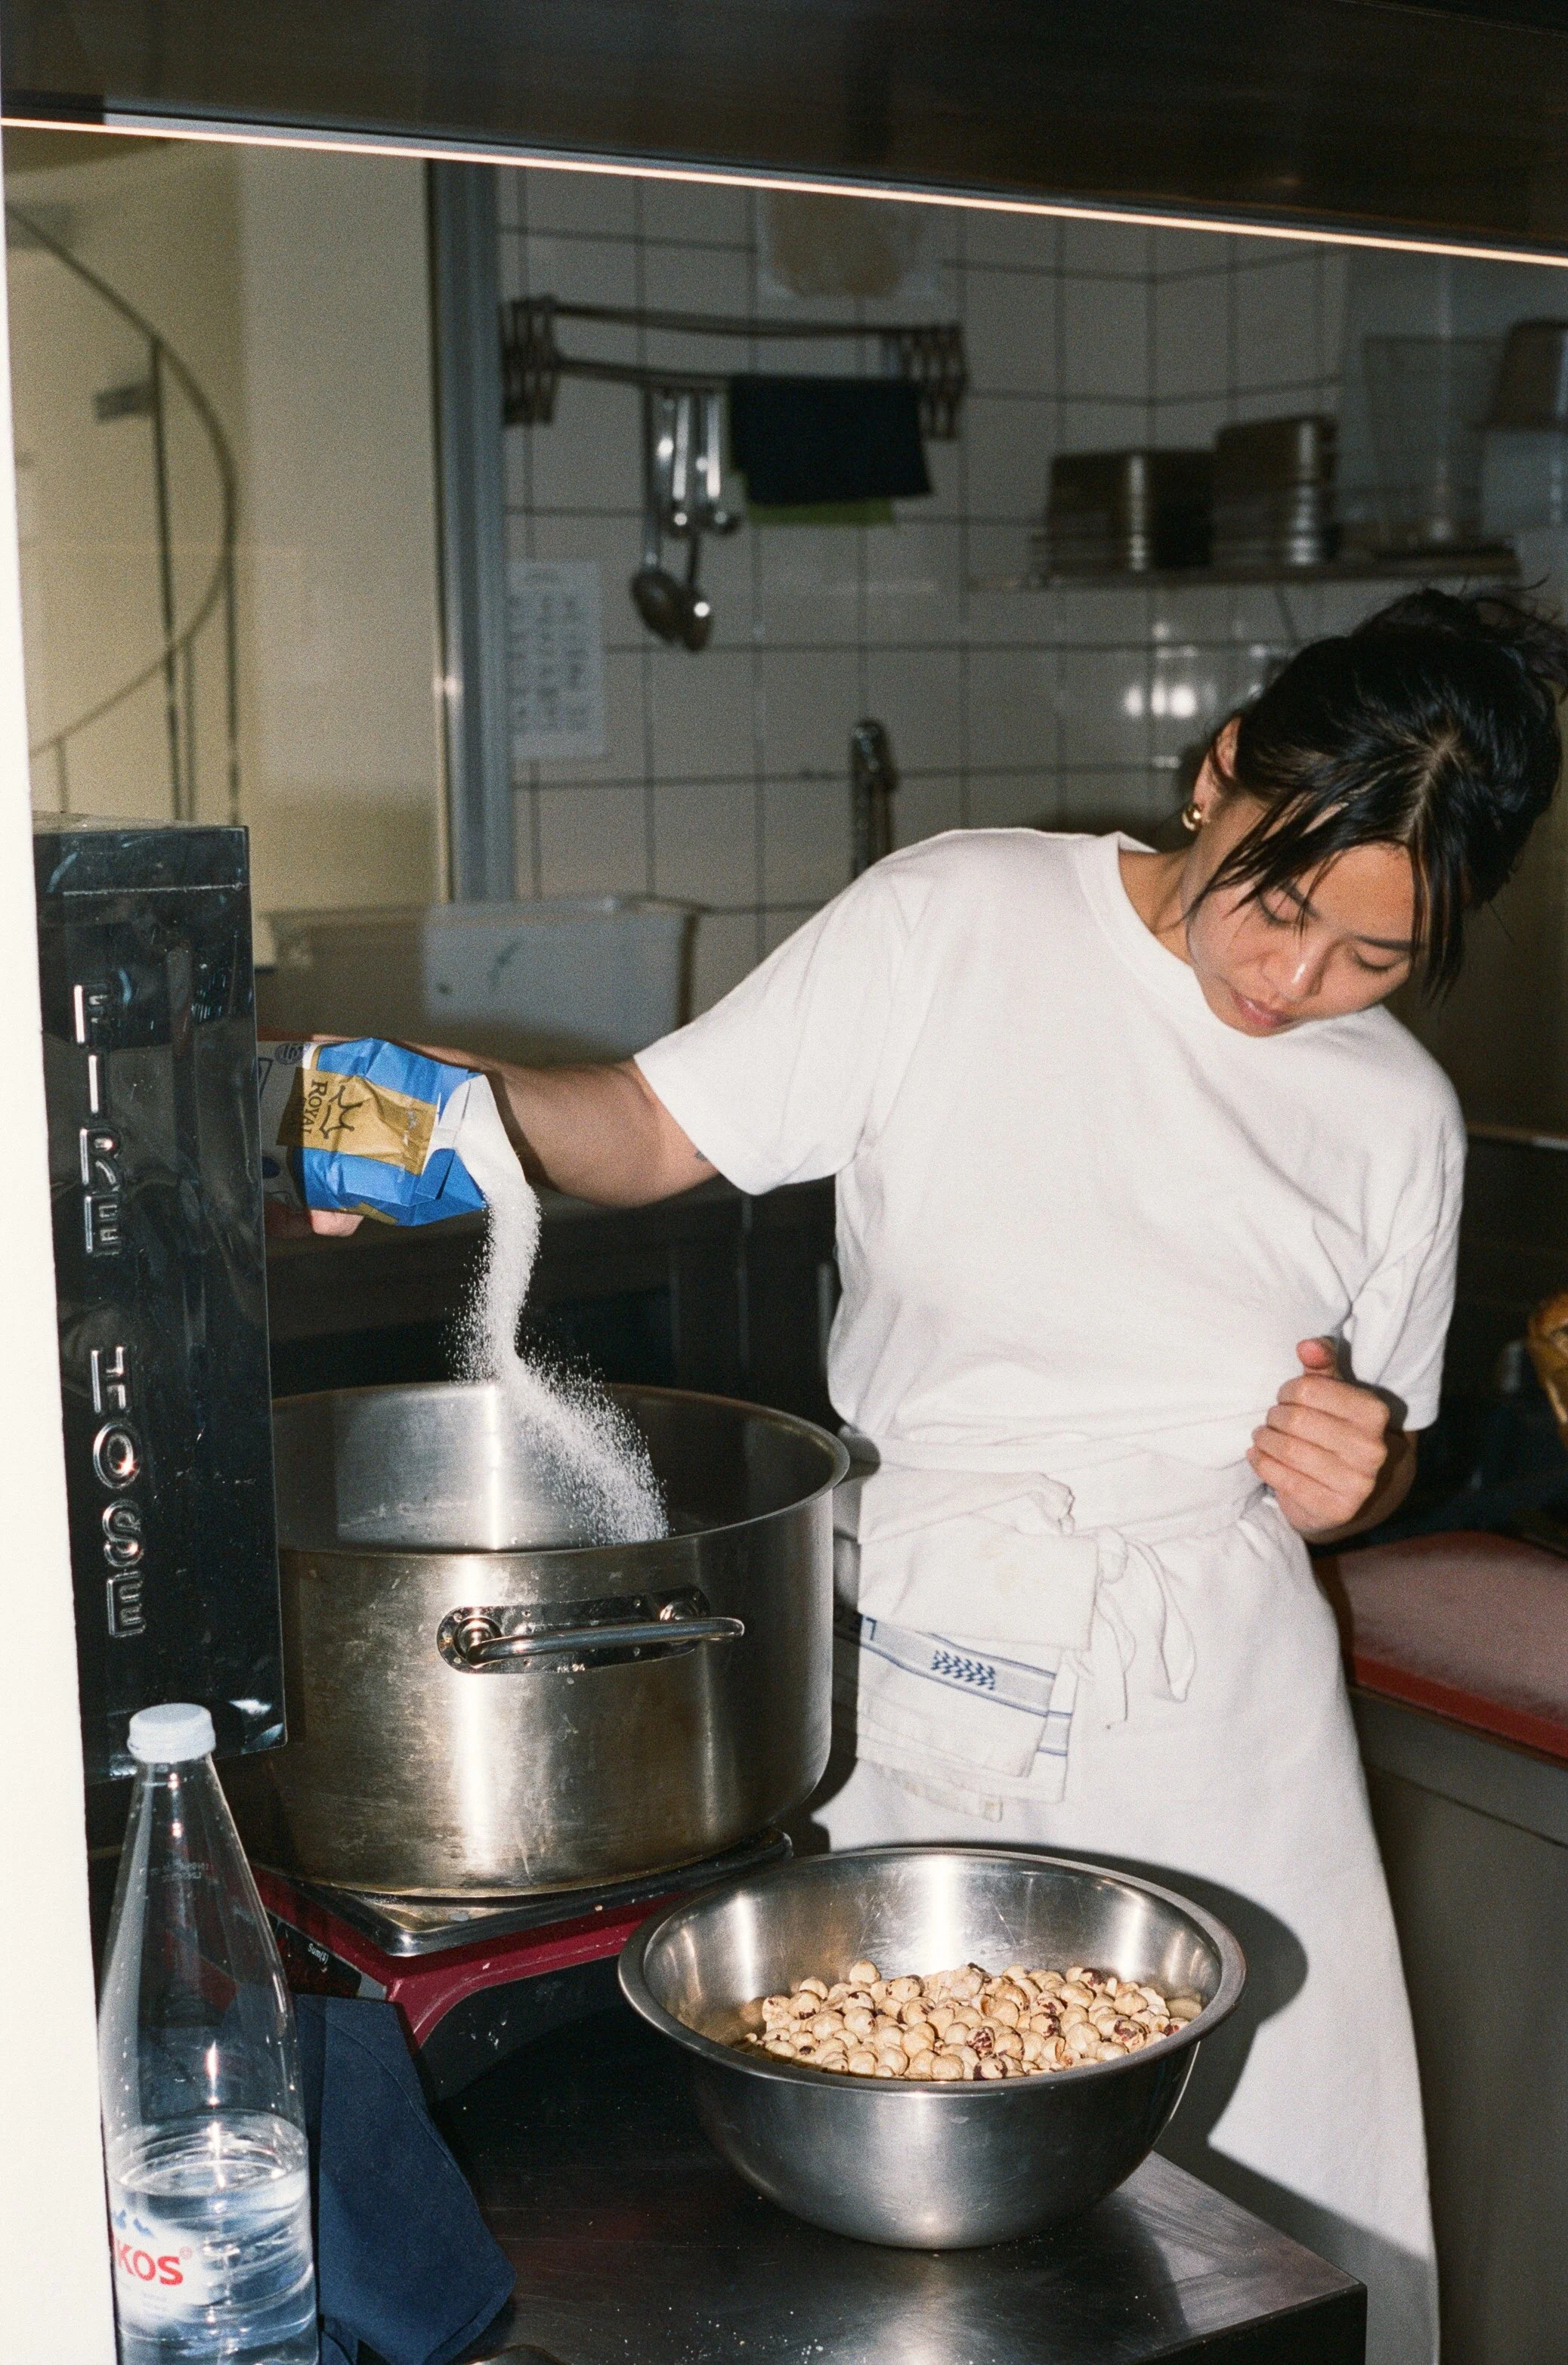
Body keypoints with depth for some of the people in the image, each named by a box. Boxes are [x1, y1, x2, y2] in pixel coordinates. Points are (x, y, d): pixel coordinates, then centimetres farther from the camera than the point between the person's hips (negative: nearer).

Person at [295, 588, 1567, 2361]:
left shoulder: (1398, 1117, 4)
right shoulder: (952, 923, -7)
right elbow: (658, 1122, -5)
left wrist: (1346, 1479, -7)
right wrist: (460, 1102, -23)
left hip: (1204, 1730, 3)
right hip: (899, 1686, -2)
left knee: (1282, 2202, 6)